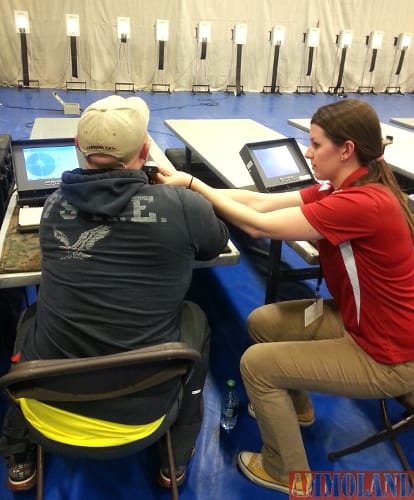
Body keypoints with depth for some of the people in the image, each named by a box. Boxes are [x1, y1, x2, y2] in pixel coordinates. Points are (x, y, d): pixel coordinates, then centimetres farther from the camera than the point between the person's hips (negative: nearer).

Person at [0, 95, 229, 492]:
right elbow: (217, 243, 7)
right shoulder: (182, 207, -16)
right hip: (144, 398, -2)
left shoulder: (54, 206, -6)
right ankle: (176, 459, 35)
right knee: (194, 317, 24)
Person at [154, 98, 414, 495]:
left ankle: (287, 472, 16)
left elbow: (259, 225, -29)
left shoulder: (364, 202, -31)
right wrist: (197, 190, -13)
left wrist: (192, 184, -20)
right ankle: (296, 405, 35)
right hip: (357, 318, 9)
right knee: (261, 322, 10)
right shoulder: (344, 188, -1)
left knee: (256, 363, -8)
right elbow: (262, 201, -6)